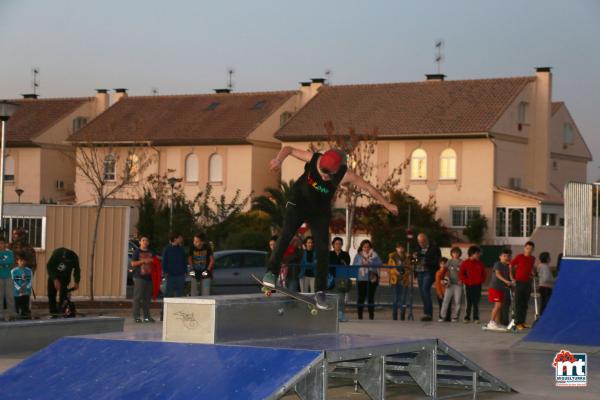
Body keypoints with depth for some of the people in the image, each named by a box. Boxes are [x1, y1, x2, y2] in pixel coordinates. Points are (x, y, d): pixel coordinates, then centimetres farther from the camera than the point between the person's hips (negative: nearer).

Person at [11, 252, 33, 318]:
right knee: (17, 306, 1)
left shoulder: (29, 271, 5)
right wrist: (19, 288, -15)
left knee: (25, 307, 1)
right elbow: (13, 281, -6)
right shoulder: (14, 271, -1)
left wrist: (26, 287, -13)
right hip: (17, 292, -1)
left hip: (26, 292, 1)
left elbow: (30, 281, 3)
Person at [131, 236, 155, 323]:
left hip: (148, 277, 5)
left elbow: (154, 263, 26)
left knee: (147, 297, 6)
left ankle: (147, 316, 10)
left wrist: (152, 261, 4)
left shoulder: (150, 252, 18)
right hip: (139, 277, -5)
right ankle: (136, 316, -6)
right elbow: (133, 263, -6)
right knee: (137, 297, -7)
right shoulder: (137, 251, 2)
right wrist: (143, 261, -13)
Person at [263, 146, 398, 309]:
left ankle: (320, 291, 4)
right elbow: (288, 149, -15)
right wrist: (279, 160, -36)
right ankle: (272, 272, -15)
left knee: (322, 249, -6)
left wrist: (387, 205, -8)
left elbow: (368, 187, -14)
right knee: (286, 233, -22)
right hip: (298, 203, -1)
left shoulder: (345, 175, -25)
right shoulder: (313, 159, -25)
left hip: (320, 212, 1)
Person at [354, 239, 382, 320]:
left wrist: (370, 263, -14)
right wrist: (361, 264, -13)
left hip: (372, 279, 0)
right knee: (361, 296, -3)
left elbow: (380, 264, -3)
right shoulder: (358, 255, 11)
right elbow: (354, 266, 4)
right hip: (361, 279, 0)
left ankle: (371, 314, 3)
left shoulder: (374, 255, 8)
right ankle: (360, 315, 2)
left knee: (371, 297, -1)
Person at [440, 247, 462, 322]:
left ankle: (454, 317, 5)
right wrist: (446, 278, -6)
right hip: (450, 283, 1)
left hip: (458, 284, -1)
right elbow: (446, 271, 8)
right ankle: (443, 315, -2)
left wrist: (461, 280, -9)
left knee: (457, 301, -2)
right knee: (446, 300, -6)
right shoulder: (449, 261, 11)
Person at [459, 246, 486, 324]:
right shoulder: (465, 263, -1)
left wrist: (481, 280, -3)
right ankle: (467, 317, 6)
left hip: (477, 285, 2)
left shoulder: (480, 264, 7)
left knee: (476, 302, 2)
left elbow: (483, 274, 13)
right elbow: (461, 274, -1)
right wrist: (466, 281, -10)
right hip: (469, 285, -2)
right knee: (469, 302, 1)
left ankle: (476, 318, 6)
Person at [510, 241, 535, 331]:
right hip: (519, 282, -6)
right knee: (518, 303, -4)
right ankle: (518, 323, -3)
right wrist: (511, 277, -6)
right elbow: (510, 266, -4)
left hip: (528, 282, 6)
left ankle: (522, 322, 17)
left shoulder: (532, 259, 8)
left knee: (525, 303, 10)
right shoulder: (519, 257, -8)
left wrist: (532, 275, 13)